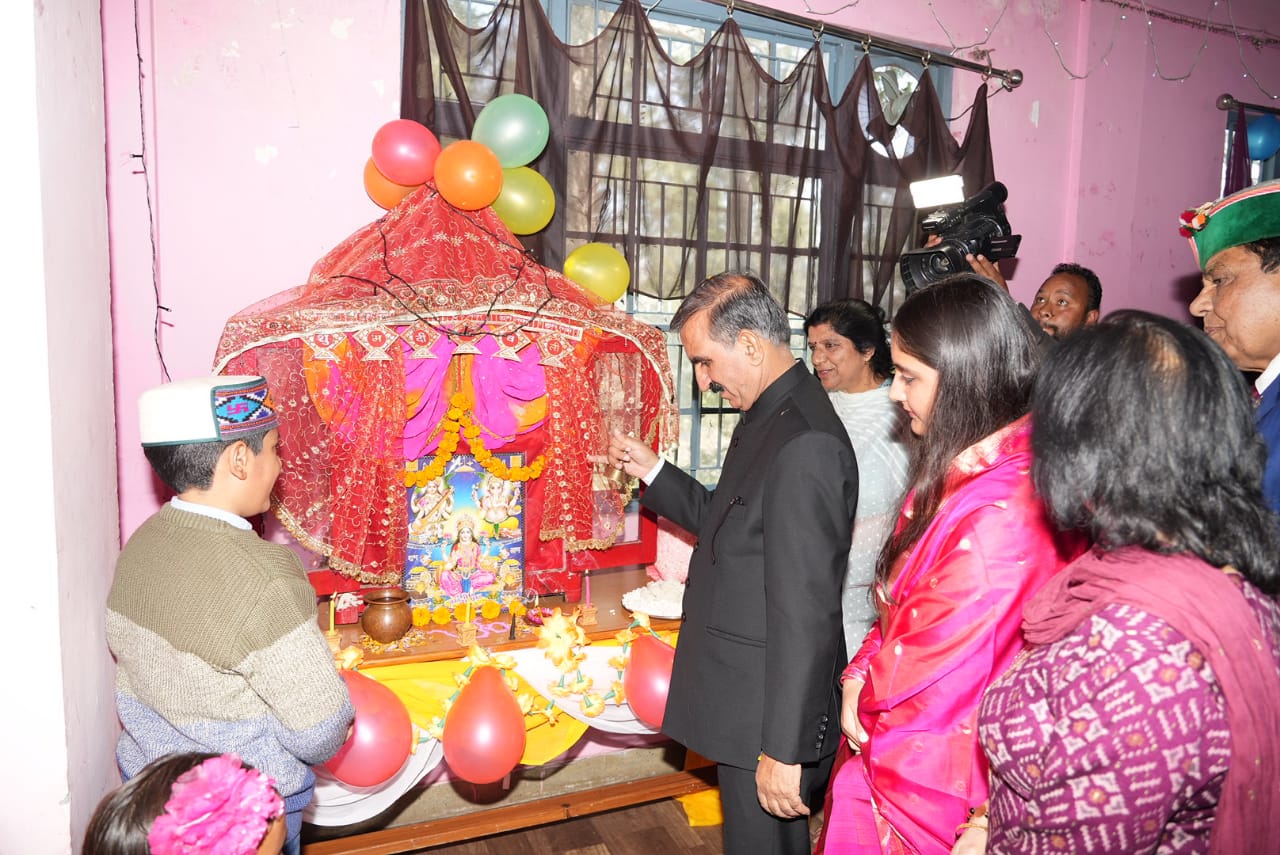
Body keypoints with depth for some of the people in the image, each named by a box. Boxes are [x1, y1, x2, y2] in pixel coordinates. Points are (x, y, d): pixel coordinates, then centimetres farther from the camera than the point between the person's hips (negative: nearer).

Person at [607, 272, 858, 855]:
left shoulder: (805, 442, -27)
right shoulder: (770, 415, 6)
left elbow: (805, 610, -27)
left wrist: (783, 750, -22)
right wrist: (652, 472, 9)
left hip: (770, 712, -9)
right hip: (748, 698, 9)